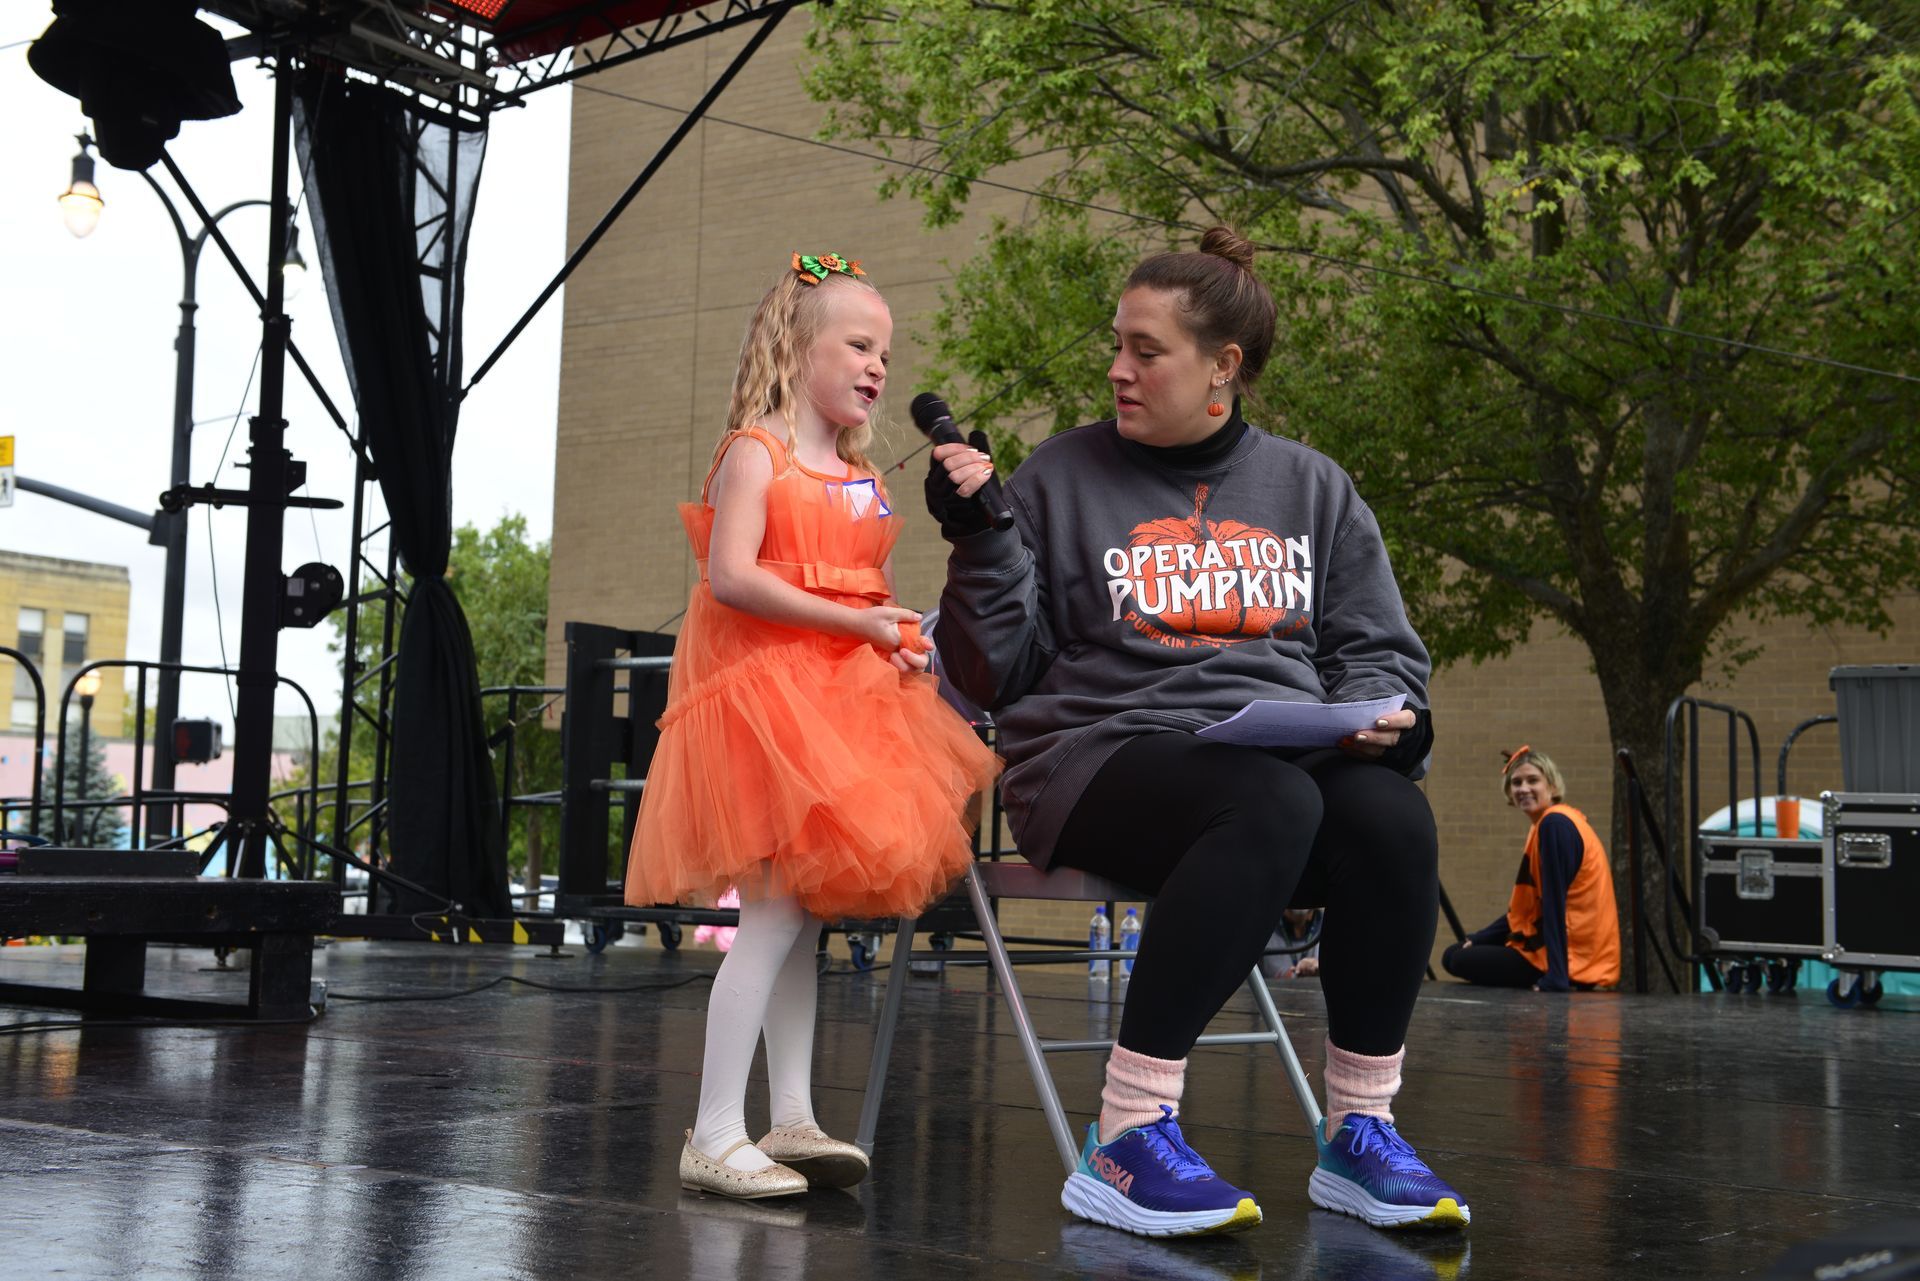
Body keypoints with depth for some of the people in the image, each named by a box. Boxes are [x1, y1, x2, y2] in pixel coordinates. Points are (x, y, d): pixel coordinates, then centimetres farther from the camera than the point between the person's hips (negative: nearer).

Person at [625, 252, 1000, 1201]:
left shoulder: (864, 482, 18)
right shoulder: (756, 454, -6)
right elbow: (731, 577, -19)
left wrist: (902, 647, 0)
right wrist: (856, 623, -17)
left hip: (843, 700, 8)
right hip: (761, 694, -8)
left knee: (805, 909, 10)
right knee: (778, 910, -12)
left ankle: (791, 1119, 16)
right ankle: (714, 1136, -6)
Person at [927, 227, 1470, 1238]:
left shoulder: (1310, 488, 15)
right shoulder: (1064, 478, 6)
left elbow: (1376, 648, 18)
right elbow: (1000, 675, 4)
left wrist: (1375, 715, -4)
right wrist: (979, 541, -9)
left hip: (1287, 752, 4)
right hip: (1105, 756, -3)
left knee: (1393, 816, -30)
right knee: (1271, 803, -36)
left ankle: (1358, 1136, -15)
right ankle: (1125, 1142, -33)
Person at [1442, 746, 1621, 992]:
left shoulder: (1555, 824, -17)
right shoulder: (1548, 825, 13)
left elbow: (1555, 906, -24)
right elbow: (1526, 906, 18)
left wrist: (1556, 978, -27)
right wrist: (1479, 938, 11)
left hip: (1572, 959, -10)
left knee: (1457, 959, -1)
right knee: (1456, 952, 22)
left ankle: (1560, 977, -2)